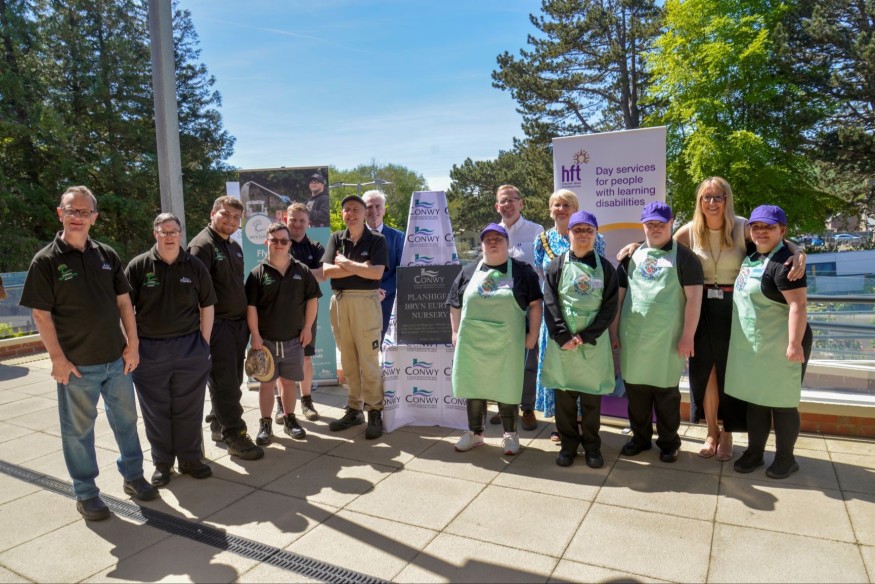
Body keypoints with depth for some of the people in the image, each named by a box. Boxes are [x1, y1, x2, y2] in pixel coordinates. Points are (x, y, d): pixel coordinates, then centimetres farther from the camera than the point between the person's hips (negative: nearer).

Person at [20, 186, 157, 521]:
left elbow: (123, 302, 7)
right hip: (77, 365, -4)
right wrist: (58, 359, -12)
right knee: (79, 429, 10)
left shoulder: (107, 255, 4)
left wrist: (132, 345, 1)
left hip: (117, 359, 4)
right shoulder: (46, 261, -7)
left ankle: (133, 476, 33)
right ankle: (86, 493, 26)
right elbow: (41, 315, -8)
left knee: (126, 419, 16)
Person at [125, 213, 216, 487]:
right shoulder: (138, 266, -1)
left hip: (189, 347, 1)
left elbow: (206, 306, 7)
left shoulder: (194, 266, 2)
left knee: (188, 408, 8)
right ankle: (162, 463, 24)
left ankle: (189, 458, 24)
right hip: (149, 349, 0)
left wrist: (204, 342, 3)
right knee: (156, 410, 9)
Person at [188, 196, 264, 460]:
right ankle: (234, 436, 4)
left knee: (232, 381, 14)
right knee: (224, 383, -3)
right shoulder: (202, 245, -10)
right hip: (217, 324, -8)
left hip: (238, 323, 8)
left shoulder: (235, 247, 16)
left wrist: (247, 318, 18)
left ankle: (219, 426, 28)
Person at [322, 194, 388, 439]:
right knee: (348, 361, 11)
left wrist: (345, 263, -7)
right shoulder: (336, 238, 11)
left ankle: (375, 413, 8)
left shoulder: (377, 240, 0)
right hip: (339, 301, 4)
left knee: (369, 361, -2)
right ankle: (353, 410, 22)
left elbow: (376, 273, -13)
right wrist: (360, 267, -9)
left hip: (366, 301, -4)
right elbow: (326, 271, -2)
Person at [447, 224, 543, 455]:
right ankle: (475, 432, 27)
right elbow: (455, 306, 14)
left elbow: (535, 304, 1)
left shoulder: (522, 271, 1)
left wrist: (532, 335, -4)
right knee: (473, 386, 11)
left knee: (507, 387, 6)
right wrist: (455, 332, 7)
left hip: (507, 343, -2)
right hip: (472, 342, 3)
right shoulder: (468, 272, 8)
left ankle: (510, 434, 24)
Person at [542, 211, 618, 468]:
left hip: (594, 343, 0)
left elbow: (610, 307, -2)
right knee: (564, 395, 7)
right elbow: (550, 304, -3)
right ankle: (568, 444, 22)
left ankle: (592, 445, 24)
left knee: (592, 396, 8)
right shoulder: (557, 266, 4)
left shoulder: (605, 268, 4)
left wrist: (586, 336, -12)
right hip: (562, 342, 0)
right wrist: (563, 337, -13)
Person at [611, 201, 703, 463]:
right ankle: (640, 437, 28)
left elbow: (694, 297, -7)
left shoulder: (683, 256, -2)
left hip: (667, 340, -3)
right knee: (636, 391, 12)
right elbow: (619, 294, 10)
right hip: (632, 337, 4)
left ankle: (668, 442, 24)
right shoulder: (632, 255, 10)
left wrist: (688, 335, -12)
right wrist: (613, 331, 7)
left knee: (666, 393, 9)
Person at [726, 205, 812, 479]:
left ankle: (786, 458, 22)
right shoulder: (752, 253, 6)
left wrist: (795, 344, -28)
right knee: (755, 400, 16)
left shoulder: (783, 263, -19)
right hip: (752, 346, 8)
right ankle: (754, 453, 28)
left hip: (780, 347, -8)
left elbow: (798, 304, -25)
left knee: (781, 403, 6)